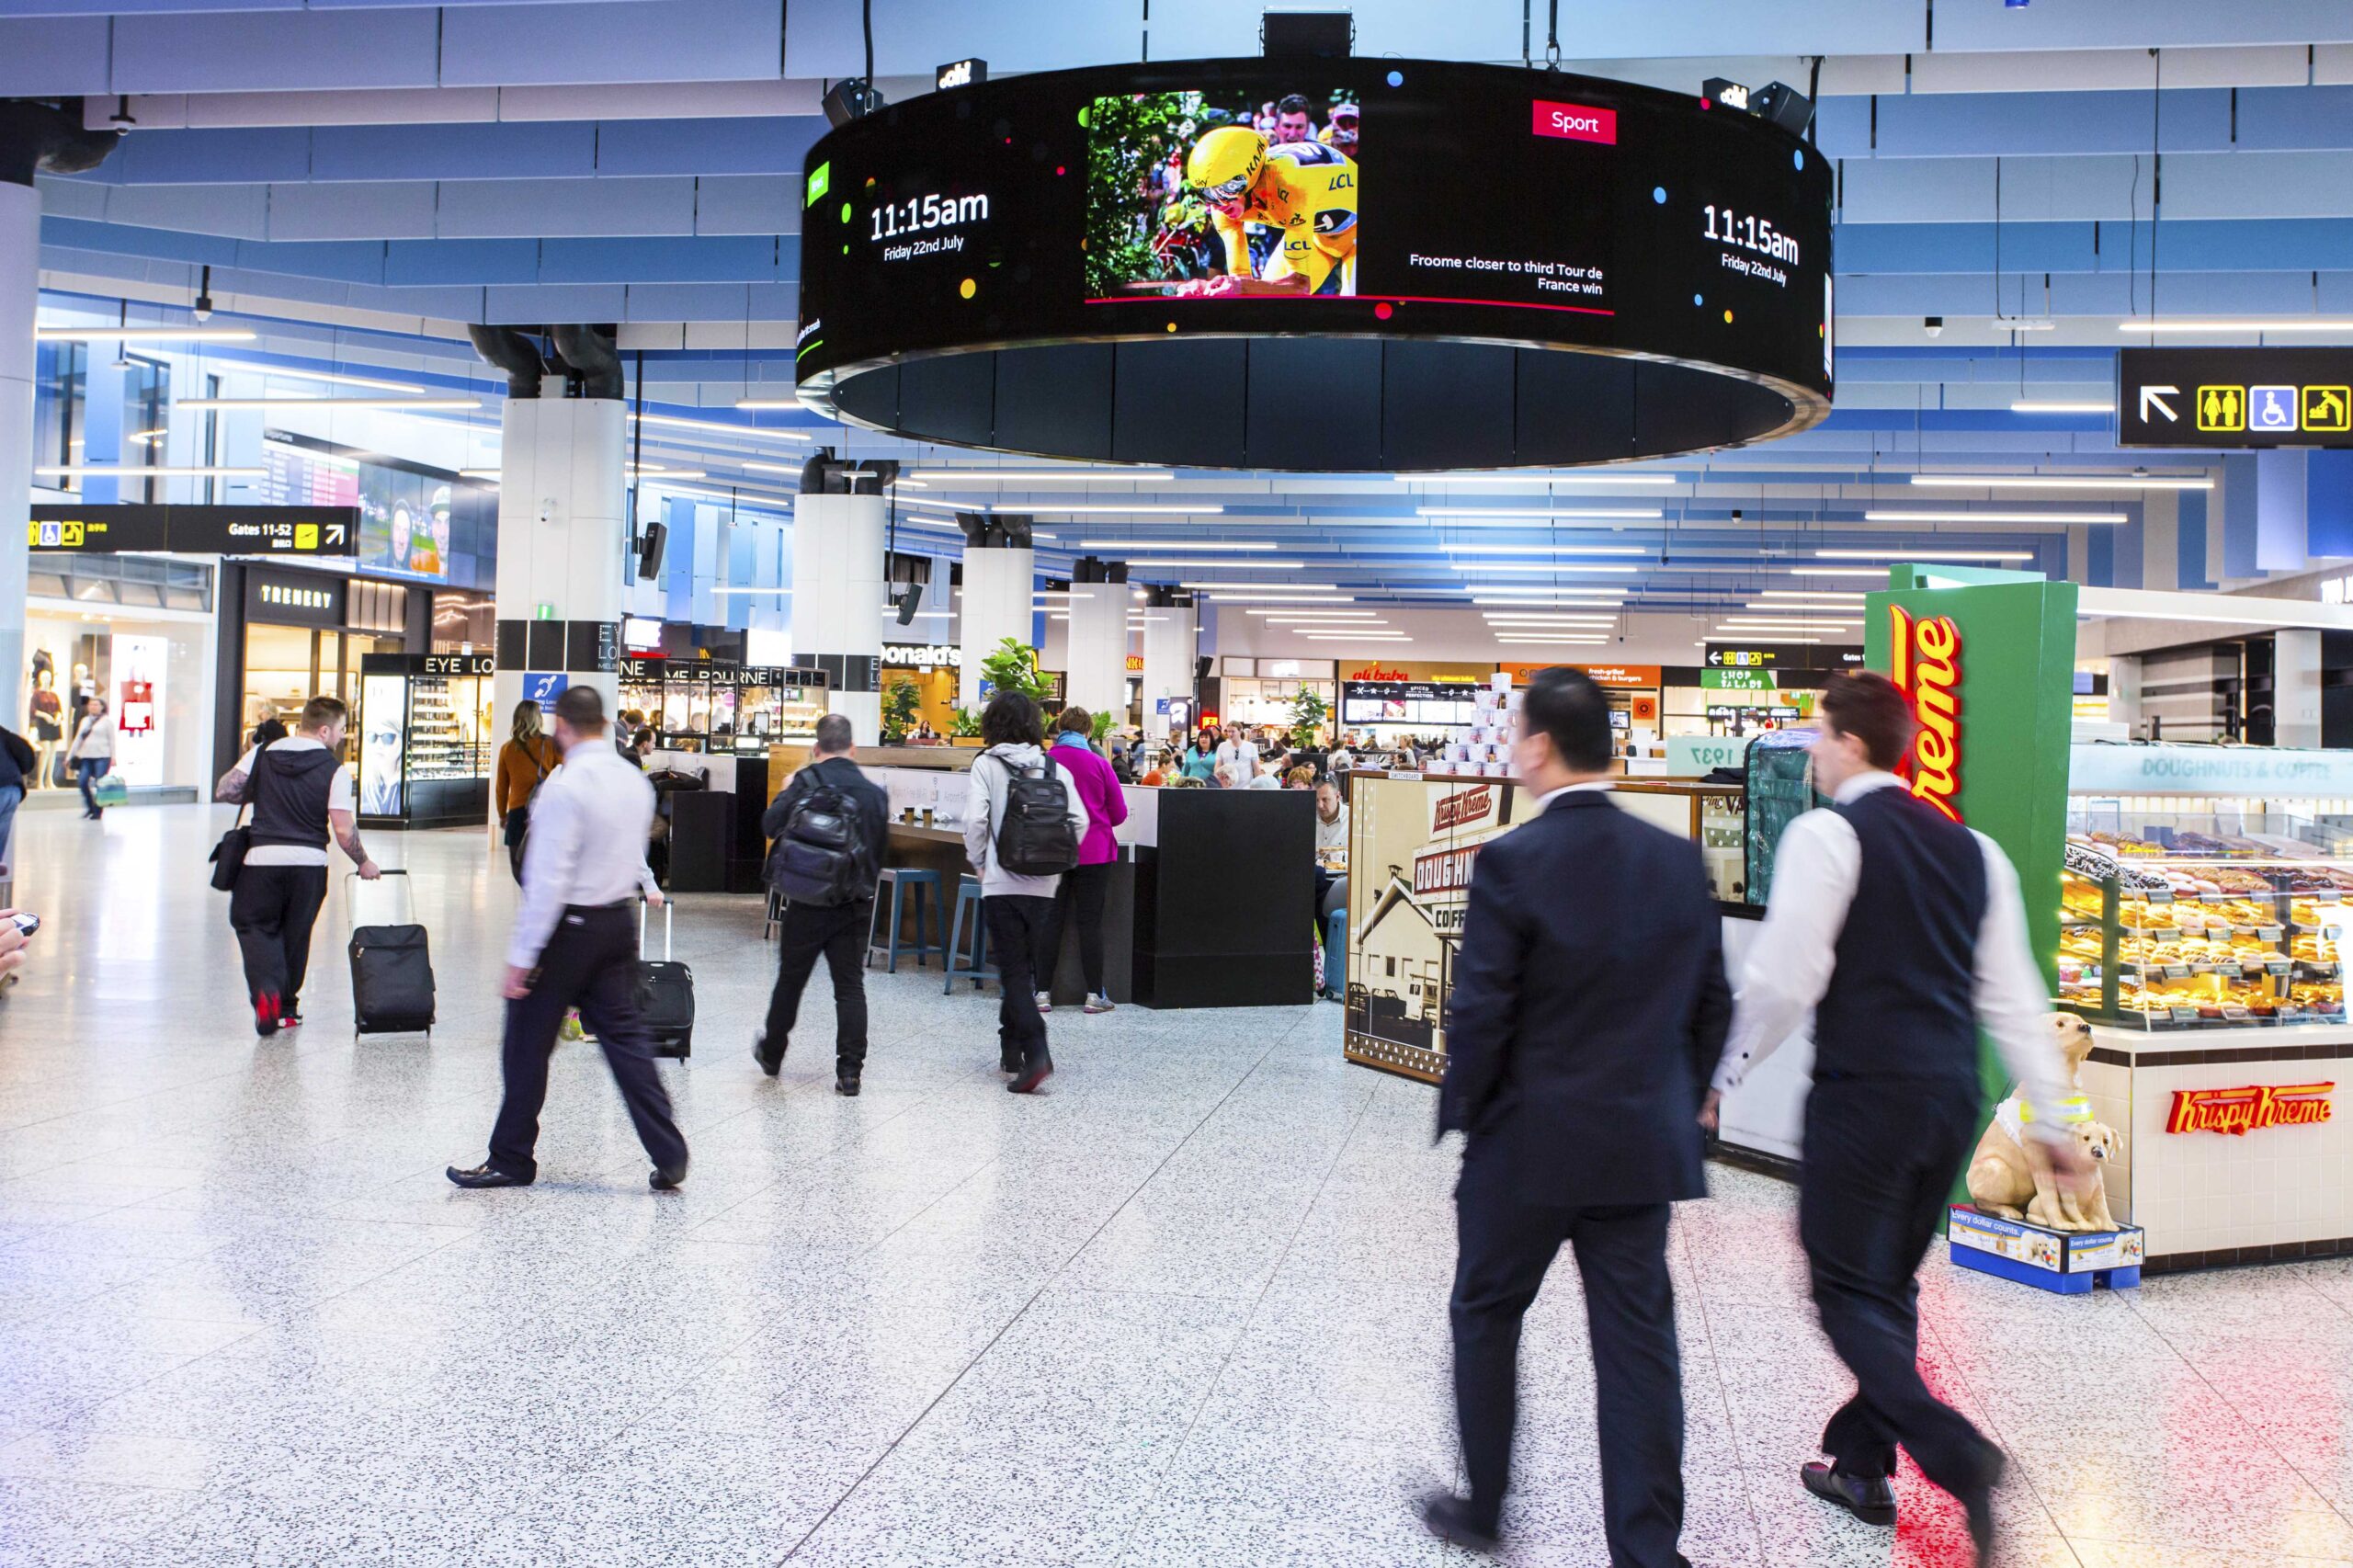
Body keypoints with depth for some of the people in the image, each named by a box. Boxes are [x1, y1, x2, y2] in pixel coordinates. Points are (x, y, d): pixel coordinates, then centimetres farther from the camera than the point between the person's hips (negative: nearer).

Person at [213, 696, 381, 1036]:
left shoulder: (263, 754, 3)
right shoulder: (334, 770, -5)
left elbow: (224, 791, 2)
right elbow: (344, 830, -8)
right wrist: (363, 863, 8)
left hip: (262, 858, 1)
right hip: (309, 862, 0)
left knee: (254, 925, 12)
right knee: (295, 934, 15)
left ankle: (266, 991, -12)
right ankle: (285, 1006, 23)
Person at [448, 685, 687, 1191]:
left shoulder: (565, 786, -18)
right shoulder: (636, 781, 6)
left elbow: (548, 879, -21)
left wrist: (522, 954, -17)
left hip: (567, 926, -7)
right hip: (617, 922, 7)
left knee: (527, 1046, 7)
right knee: (624, 1036, 9)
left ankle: (511, 1160, 19)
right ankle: (668, 1155, 4)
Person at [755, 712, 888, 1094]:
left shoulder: (806, 783, -10)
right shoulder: (875, 793, 2)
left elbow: (771, 825, -10)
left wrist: (784, 794, 7)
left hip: (809, 901, -2)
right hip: (856, 904, 2)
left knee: (791, 979, 14)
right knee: (850, 985, 4)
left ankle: (772, 1053, 32)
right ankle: (849, 1070, 0)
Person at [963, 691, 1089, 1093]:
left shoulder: (987, 764, -4)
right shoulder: (1054, 767, 5)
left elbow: (975, 820, -12)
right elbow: (1080, 821, -1)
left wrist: (978, 862, 4)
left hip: (1002, 882, -4)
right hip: (1043, 884, 4)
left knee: (1013, 970, -2)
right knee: (1020, 965, 18)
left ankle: (1036, 1052, -15)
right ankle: (1010, 1050, 26)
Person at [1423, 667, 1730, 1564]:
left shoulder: (1511, 862, -15)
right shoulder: (1679, 860, 1)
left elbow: (1479, 1012, -15)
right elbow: (1711, 1006, 7)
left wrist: (1466, 1111, 1)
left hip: (1529, 1143, -4)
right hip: (1645, 1144, 4)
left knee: (1486, 1316, 16)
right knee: (1636, 1339, 10)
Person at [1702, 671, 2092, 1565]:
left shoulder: (1826, 835, -9)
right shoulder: (1970, 849, 11)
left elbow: (1785, 980, -14)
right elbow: (2014, 997, 11)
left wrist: (1723, 1080, -1)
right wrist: (2053, 1121, 15)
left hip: (1864, 1091, -7)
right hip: (1953, 1098, 7)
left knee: (1851, 1294, 2)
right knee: (1890, 1284, 20)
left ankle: (1958, 1455, -15)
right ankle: (1861, 1466, 30)